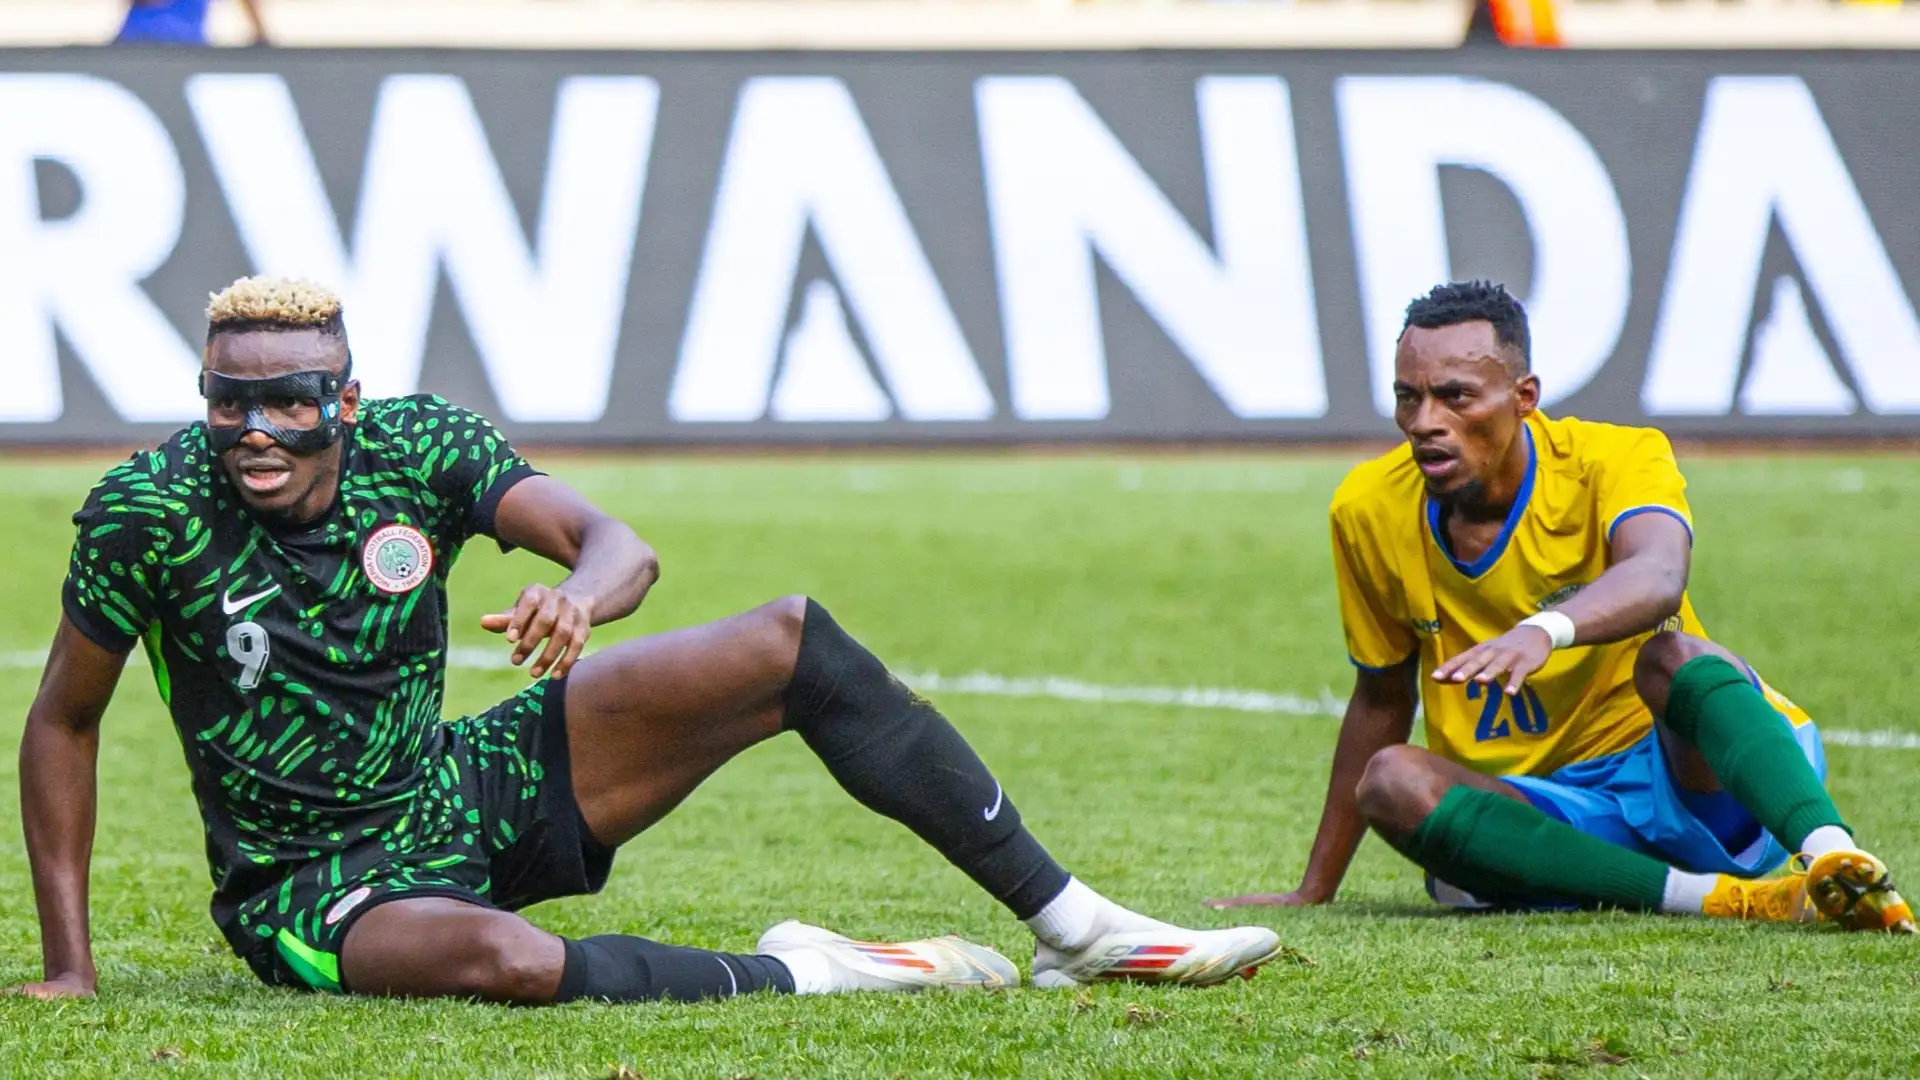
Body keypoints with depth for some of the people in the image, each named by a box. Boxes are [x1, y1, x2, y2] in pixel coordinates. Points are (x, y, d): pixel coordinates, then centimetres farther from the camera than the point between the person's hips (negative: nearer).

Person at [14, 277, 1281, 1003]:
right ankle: (794, 975, -19)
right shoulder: (151, 512, -17)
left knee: (792, 645, -4)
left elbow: (620, 544, -17)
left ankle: (1076, 926, 0)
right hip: (310, 884, -5)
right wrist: (68, 966, -10)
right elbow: (63, 723, -6)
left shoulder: (417, 447, -9)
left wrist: (579, 594, -42)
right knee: (501, 960, -43)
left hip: (468, 786, 5)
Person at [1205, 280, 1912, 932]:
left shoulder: (1618, 459, -10)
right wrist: (1315, 890, 17)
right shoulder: (1370, 510, 2)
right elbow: (1382, 700, 15)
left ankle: (1830, 853, -54)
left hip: (1686, 777, -3)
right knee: (1393, 782, -28)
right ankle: (1719, 897, -39)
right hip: (1539, 817, 3)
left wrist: (1547, 630, -56)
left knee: (1672, 657, -33)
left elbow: (1657, 576, -34)